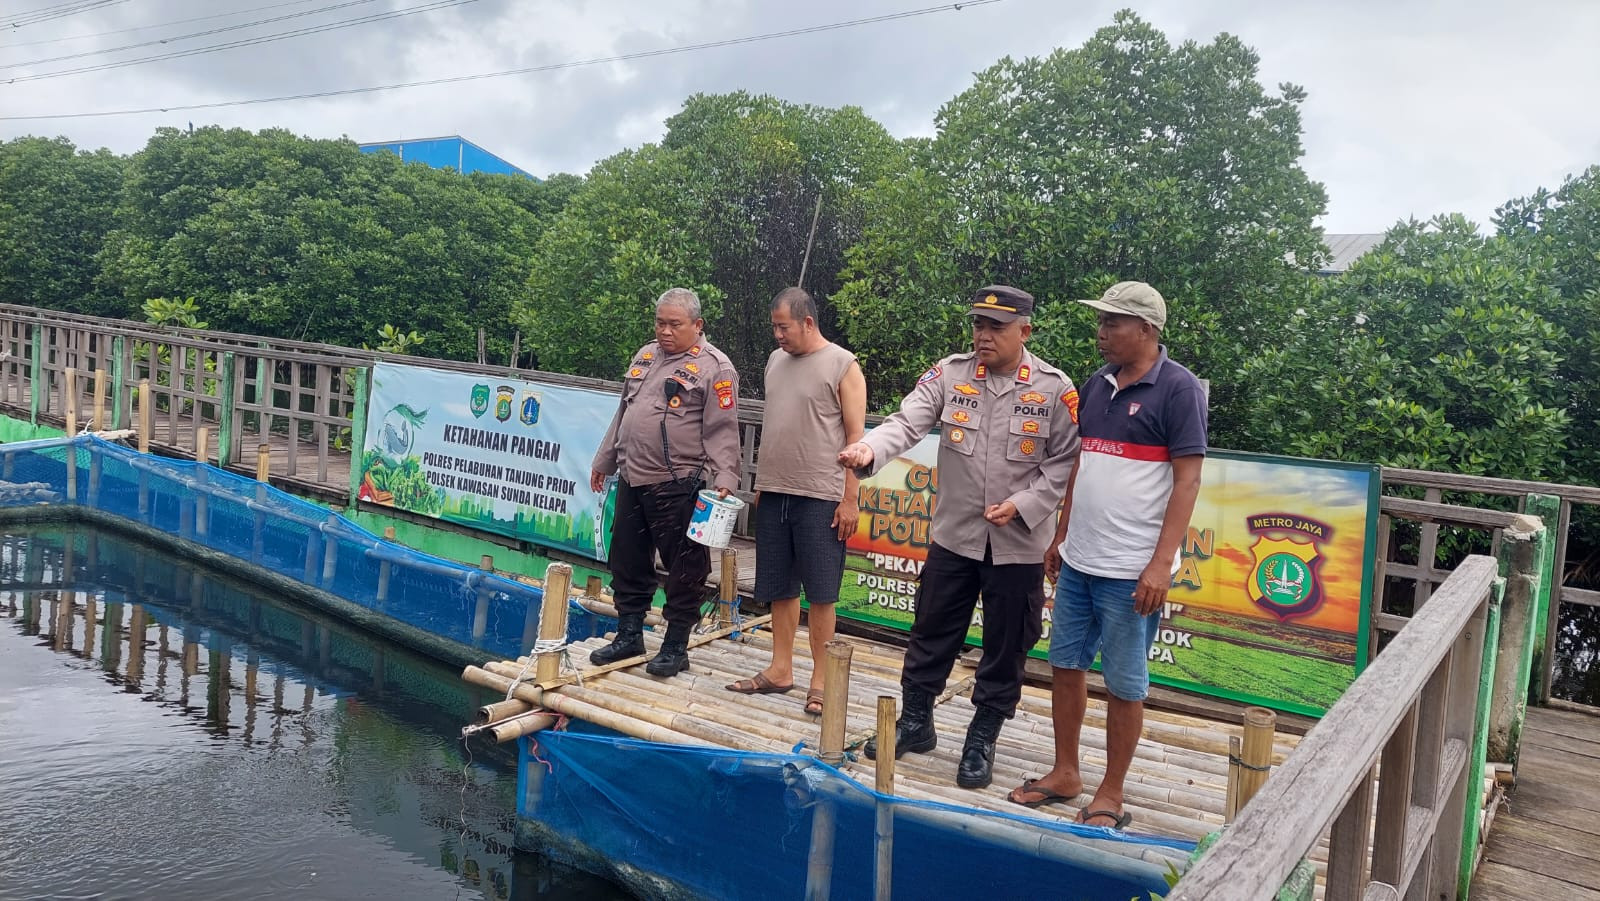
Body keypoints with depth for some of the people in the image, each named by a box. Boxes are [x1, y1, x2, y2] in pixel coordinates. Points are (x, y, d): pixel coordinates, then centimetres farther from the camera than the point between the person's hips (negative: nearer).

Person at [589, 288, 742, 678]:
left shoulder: (715, 367, -7)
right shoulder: (645, 356, 15)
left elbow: (722, 432, -13)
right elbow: (623, 415, 23)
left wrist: (725, 480, -22)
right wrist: (604, 461, 25)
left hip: (677, 488, -7)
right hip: (631, 481, 7)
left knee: (684, 571, 1)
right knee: (627, 562, 14)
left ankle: (676, 647, 13)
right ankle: (629, 635, 28)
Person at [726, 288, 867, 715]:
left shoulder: (843, 366, -5)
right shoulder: (776, 361, 13)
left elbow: (855, 436, -7)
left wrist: (850, 499, -11)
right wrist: (761, 482, 16)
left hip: (819, 497, -6)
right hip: (773, 493, 6)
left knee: (820, 591, 0)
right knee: (779, 587, 12)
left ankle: (819, 679, 9)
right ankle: (780, 670, 22)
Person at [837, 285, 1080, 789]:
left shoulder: (1055, 389, -7)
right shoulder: (950, 374, -3)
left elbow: (1064, 463, -3)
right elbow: (907, 422, -14)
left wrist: (1023, 505, -16)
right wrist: (870, 449, -34)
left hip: (1018, 546, -2)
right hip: (953, 536, 2)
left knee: (1005, 649, 9)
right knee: (931, 635, 14)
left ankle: (981, 742, 27)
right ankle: (914, 723, 34)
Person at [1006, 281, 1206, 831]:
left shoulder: (1178, 389, -10)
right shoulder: (1097, 385, 10)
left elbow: (1187, 480, -13)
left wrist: (1161, 564, -19)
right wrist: (1061, 537, 17)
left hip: (1131, 571, -7)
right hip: (1078, 561, 7)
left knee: (1124, 684, 4)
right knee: (1065, 665, 14)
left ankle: (1111, 796, 18)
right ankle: (1065, 774, 29)